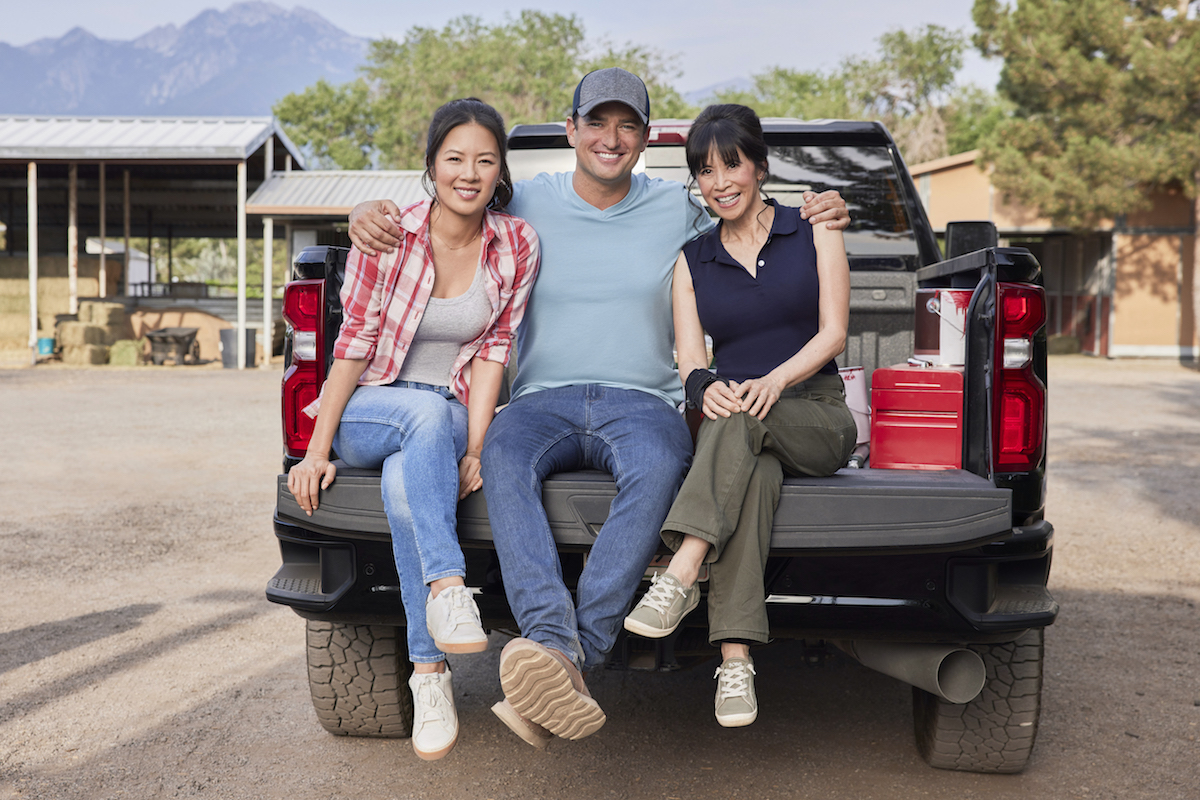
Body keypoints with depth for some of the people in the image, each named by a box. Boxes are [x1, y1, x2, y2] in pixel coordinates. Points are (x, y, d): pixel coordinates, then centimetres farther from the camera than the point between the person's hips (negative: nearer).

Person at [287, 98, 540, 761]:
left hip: (450, 420, 1)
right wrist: (317, 451, -10)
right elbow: (354, 344, -7)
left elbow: (491, 352, -4)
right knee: (429, 414, -38)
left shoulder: (517, 246, -4)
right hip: (367, 413, 0)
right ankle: (448, 587, -45)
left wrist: (473, 450, -15)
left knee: (405, 487, -35)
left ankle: (429, 674, -31)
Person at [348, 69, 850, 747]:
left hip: (641, 403, 0)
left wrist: (821, 221, 7)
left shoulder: (679, 209, 15)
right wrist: (368, 211, -3)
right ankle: (554, 647, -50)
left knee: (660, 465, -38)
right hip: (544, 401, 1)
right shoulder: (526, 202, 12)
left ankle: (575, 654, -44)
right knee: (503, 455, -36)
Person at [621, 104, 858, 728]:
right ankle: (735, 663, -48)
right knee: (753, 476, -37)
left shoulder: (814, 232, 8)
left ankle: (678, 579, -49)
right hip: (731, 429, 1)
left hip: (816, 419, -1)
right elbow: (690, 361, 4)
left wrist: (773, 381, -22)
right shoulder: (692, 262, 14)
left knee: (743, 416, -37)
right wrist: (706, 388, -23)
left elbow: (832, 333, -1)